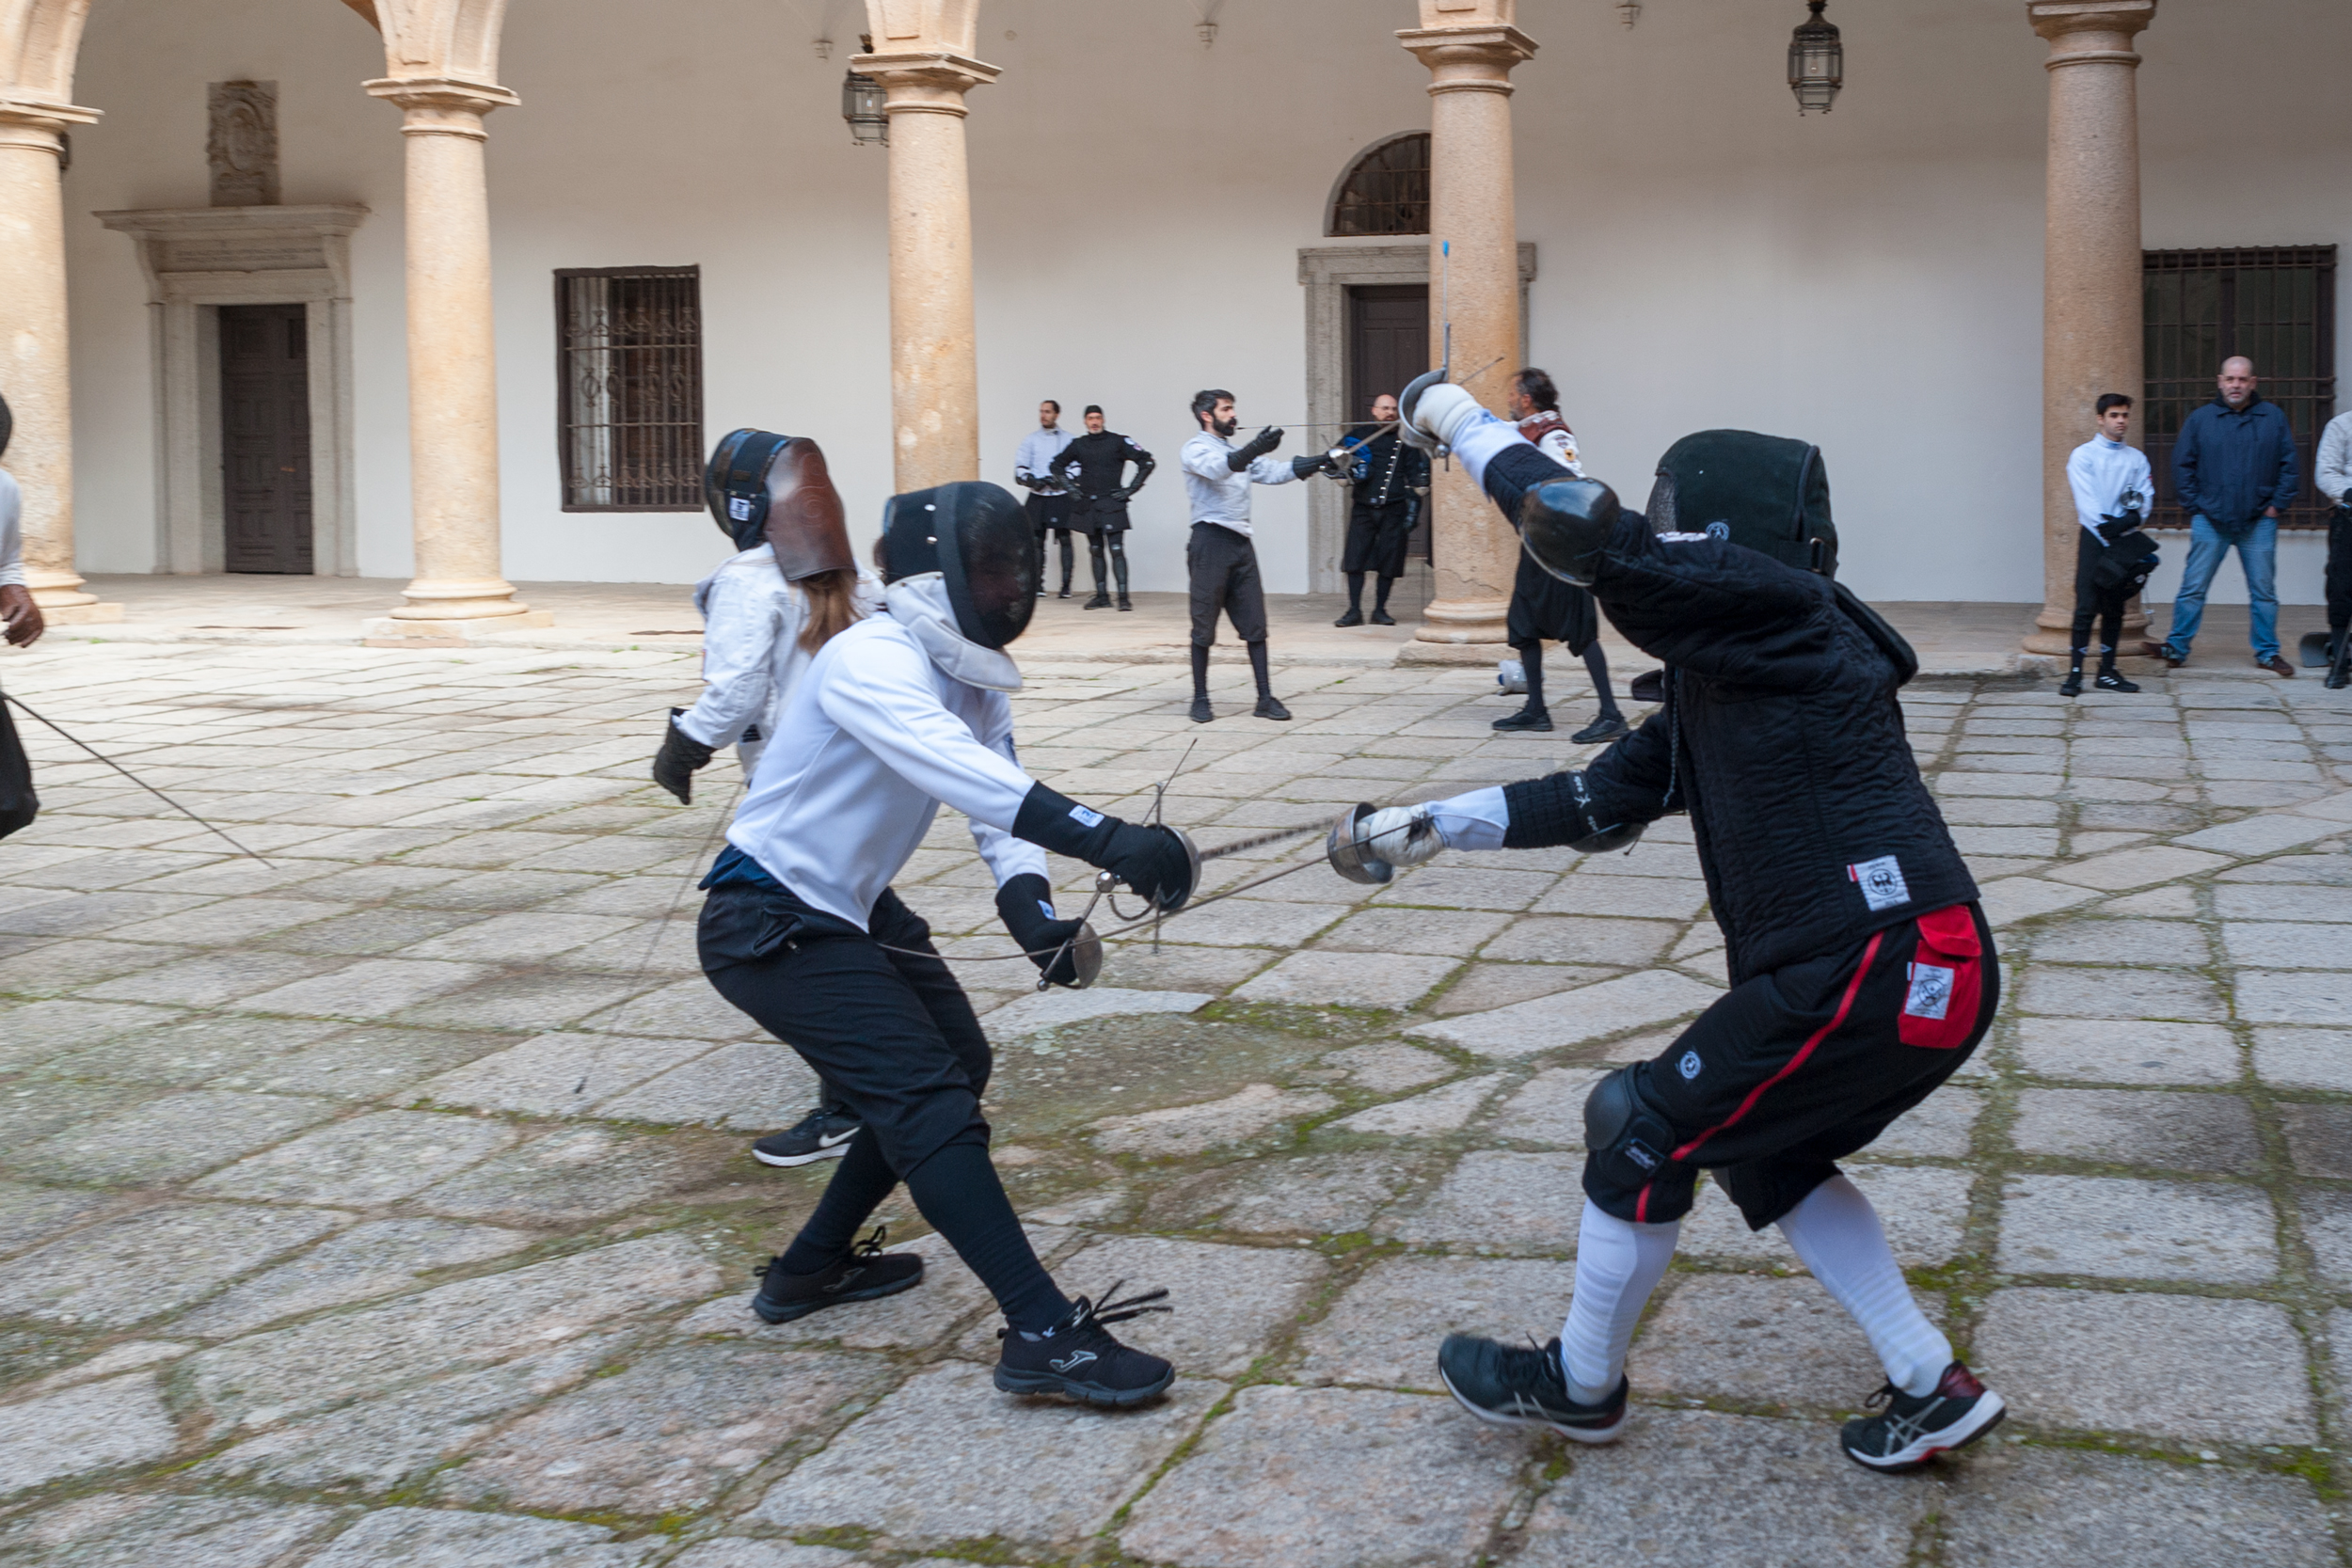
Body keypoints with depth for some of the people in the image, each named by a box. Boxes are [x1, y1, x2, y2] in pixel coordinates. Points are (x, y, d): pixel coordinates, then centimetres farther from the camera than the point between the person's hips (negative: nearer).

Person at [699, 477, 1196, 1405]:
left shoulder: (975, 676, 2)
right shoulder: (872, 661, -26)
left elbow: (1000, 802, -7)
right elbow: (958, 770, -44)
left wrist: (1031, 911, -28)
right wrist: (1106, 841, -56)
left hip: (852, 907, 10)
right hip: (770, 922, -10)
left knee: (955, 1067, 17)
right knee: (929, 1099, -16)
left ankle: (815, 1265, 31)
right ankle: (1043, 1335, -17)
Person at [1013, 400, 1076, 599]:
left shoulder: (1068, 439, 7)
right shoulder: (1031, 439, 12)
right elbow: (1020, 467, 7)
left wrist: (1060, 480, -13)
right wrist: (1031, 480, -11)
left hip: (1061, 496, -1)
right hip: (1037, 497, 1)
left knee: (1064, 539, -4)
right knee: (1037, 540, -3)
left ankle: (1066, 586, -1)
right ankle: (1038, 585, 0)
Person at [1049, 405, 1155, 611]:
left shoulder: (1117, 442, -2)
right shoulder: (1078, 445, 8)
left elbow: (1147, 462, -3)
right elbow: (1057, 465, 23)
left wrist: (1130, 489, -5)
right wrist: (1070, 486, 12)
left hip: (1111, 505, -4)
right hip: (1087, 506, 4)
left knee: (1116, 550, -11)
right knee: (1095, 551, 8)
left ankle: (1123, 597, -13)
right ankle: (1101, 596, 14)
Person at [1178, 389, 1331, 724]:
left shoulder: (1240, 452, 20)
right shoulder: (1195, 449, -3)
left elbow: (1273, 472, 8)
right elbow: (1217, 468, -24)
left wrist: (1317, 462, -5)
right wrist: (1253, 450, -40)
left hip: (1241, 543, 7)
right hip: (1210, 541, -7)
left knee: (1254, 623, 3)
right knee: (1204, 625, 0)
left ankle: (1265, 698, 4)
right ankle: (1200, 699, 8)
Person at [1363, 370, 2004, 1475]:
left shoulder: (1783, 616, -11)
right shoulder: (1724, 675, 18)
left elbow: (1589, 536, -22)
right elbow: (1605, 799, 23)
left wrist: (1461, 420, -10)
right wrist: (1438, 825, 21)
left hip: (1880, 970, -10)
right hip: (1897, 970, 10)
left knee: (1645, 1129, 4)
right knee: (1763, 1151, 25)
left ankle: (1580, 1386, 24)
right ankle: (1932, 1390, 25)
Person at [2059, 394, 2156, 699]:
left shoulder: (2136, 458, 13)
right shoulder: (2084, 455, 1)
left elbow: (2145, 496, 4)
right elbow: (2086, 500, -8)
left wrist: (2132, 518, -16)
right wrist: (2106, 530, -17)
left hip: (2126, 536, 4)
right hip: (2094, 536, -4)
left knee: (2115, 608, 7)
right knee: (2086, 606, -10)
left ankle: (2107, 672, 13)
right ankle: (2074, 673, -11)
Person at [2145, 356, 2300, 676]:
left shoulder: (2274, 418, 5)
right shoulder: (2200, 419, 4)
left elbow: (2289, 466, 7)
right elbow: (2182, 466, 6)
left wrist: (2277, 504, -1)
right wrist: (2194, 506, -1)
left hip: (2259, 522, 1)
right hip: (2210, 521, -1)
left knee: (2264, 591, 6)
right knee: (2193, 588, -2)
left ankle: (2267, 653, 15)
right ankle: (2176, 648, 3)